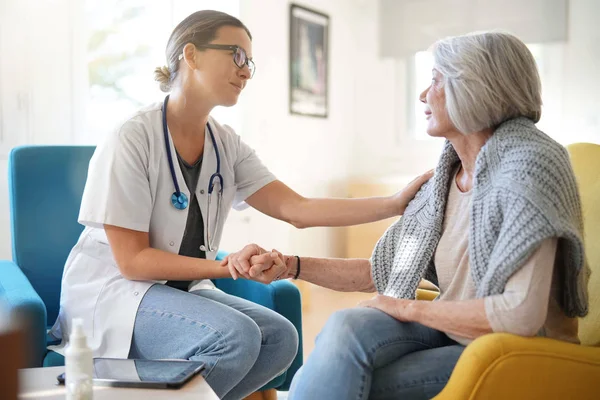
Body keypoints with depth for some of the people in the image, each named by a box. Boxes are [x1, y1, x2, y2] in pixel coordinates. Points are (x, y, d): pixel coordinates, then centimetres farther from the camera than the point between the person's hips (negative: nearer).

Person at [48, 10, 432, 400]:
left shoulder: (226, 144, 1)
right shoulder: (131, 140, -17)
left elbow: (297, 209, -7)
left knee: (281, 337, -13)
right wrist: (227, 268, -27)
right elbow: (132, 260, -18)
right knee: (235, 336, -27)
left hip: (182, 290, 7)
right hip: (113, 292, -6)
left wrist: (395, 203, -14)